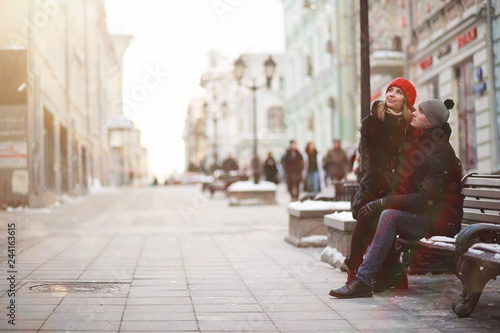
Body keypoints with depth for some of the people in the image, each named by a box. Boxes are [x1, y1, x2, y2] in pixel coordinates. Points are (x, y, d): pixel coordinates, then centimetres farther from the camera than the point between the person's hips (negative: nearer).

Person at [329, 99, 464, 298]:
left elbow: (424, 199, -24)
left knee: (390, 215, -27)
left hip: (439, 221, -9)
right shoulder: (419, 141, 9)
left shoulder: (441, 154, -18)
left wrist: (382, 203, -24)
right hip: (422, 215, 9)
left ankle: (362, 281, -30)